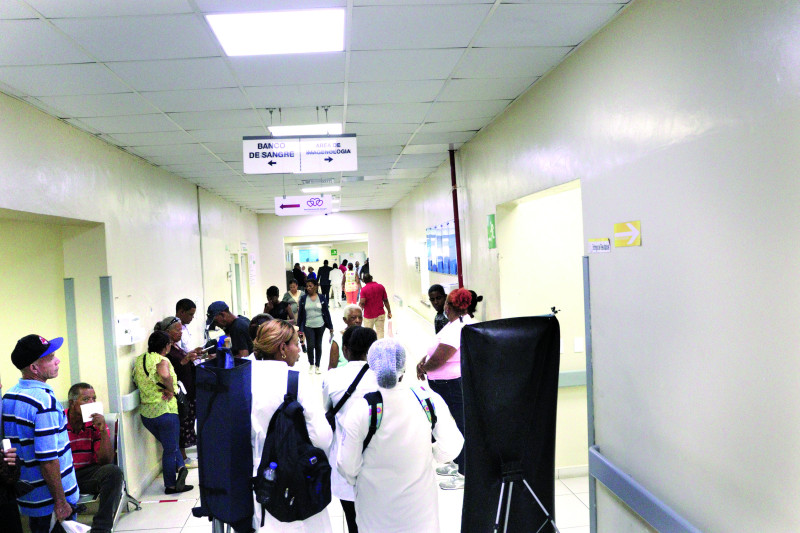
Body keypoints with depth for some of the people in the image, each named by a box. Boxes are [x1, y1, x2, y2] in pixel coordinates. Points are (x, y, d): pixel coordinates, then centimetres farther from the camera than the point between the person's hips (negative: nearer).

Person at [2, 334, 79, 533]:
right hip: (50, 500, -8)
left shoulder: (8, 396, 2)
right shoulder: (45, 401, -25)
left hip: (25, 496, 8)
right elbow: (48, 460, -26)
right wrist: (61, 501, -18)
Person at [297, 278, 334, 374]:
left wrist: (330, 327, 4)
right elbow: (300, 314, 5)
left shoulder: (322, 298, -1)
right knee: (310, 346, -11)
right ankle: (311, 364, 14)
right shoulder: (303, 298, 0)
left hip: (320, 326, 1)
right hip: (308, 326, -1)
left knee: (318, 346, 9)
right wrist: (299, 328, 4)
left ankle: (317, 366, 25)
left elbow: (326, 313, 4)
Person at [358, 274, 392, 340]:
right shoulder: (381, 287, -1)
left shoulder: (364, 289, -10)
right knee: (380, 332, 3)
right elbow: (385, 301, 0)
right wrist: (389, 312, 8)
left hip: (368, 315, -2)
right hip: (380, 314, 2)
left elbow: (362, 303, -16)